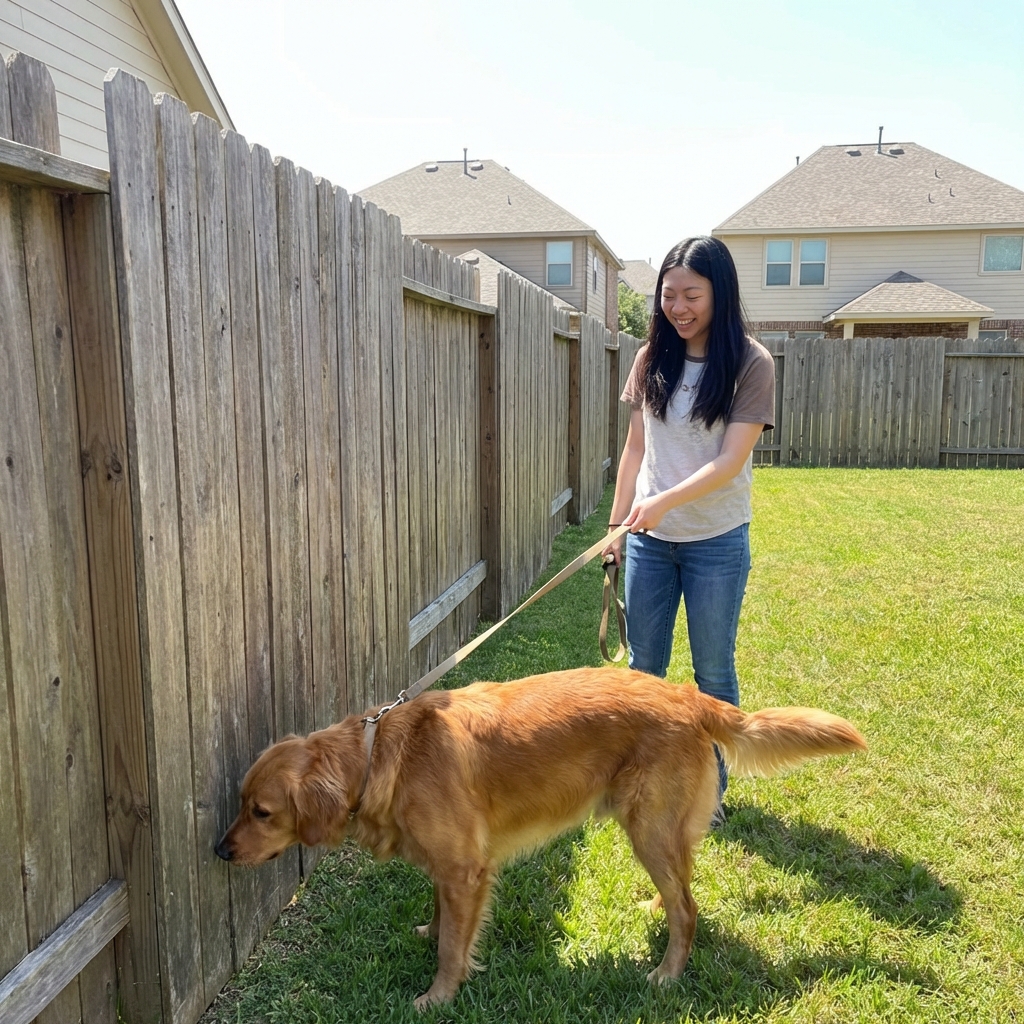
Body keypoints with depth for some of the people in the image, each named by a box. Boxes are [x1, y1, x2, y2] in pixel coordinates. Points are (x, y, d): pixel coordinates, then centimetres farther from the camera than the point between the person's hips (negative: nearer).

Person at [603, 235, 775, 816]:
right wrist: (618, 523, 6)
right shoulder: (653, 359, 3)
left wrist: (665, 501, -31)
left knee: (713, 672, 8)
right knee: (644, 666, 13)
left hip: (716, 543, -4)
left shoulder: (751, 364, -10)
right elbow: (635, 448, 8)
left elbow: (731, 461, -18)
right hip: (649, 539, 4)